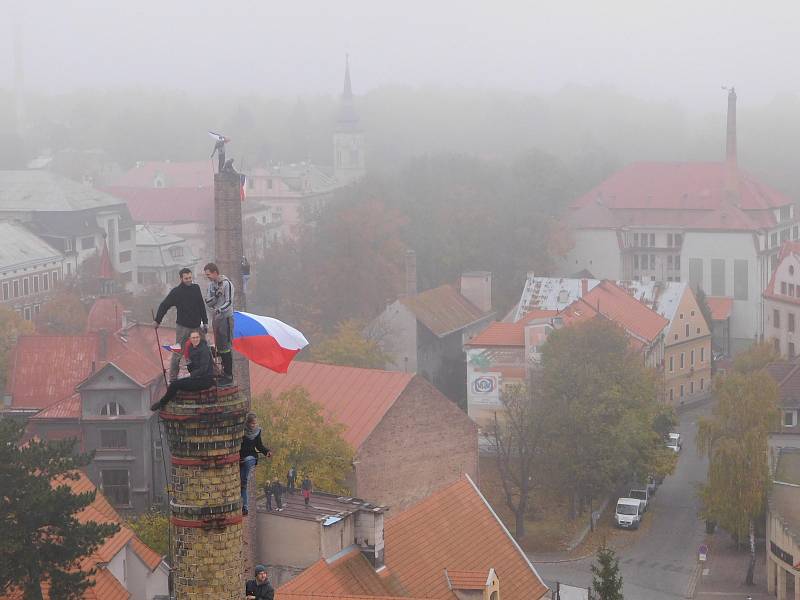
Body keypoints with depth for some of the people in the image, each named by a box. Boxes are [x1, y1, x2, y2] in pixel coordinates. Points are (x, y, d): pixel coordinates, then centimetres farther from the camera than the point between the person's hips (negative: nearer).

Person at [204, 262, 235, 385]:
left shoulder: (226, 284, -12)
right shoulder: (211, 285, 11)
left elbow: (229, 302, -16)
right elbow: (208, 302, 6)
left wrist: (219, 310, -29)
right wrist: (215, 295, -12)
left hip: (226, 318, -8)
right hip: (216, 319, 8)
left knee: (225, 347, -8)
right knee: (219, 347, 11)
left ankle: (229, 376, -3)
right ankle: (224, 372, 20)